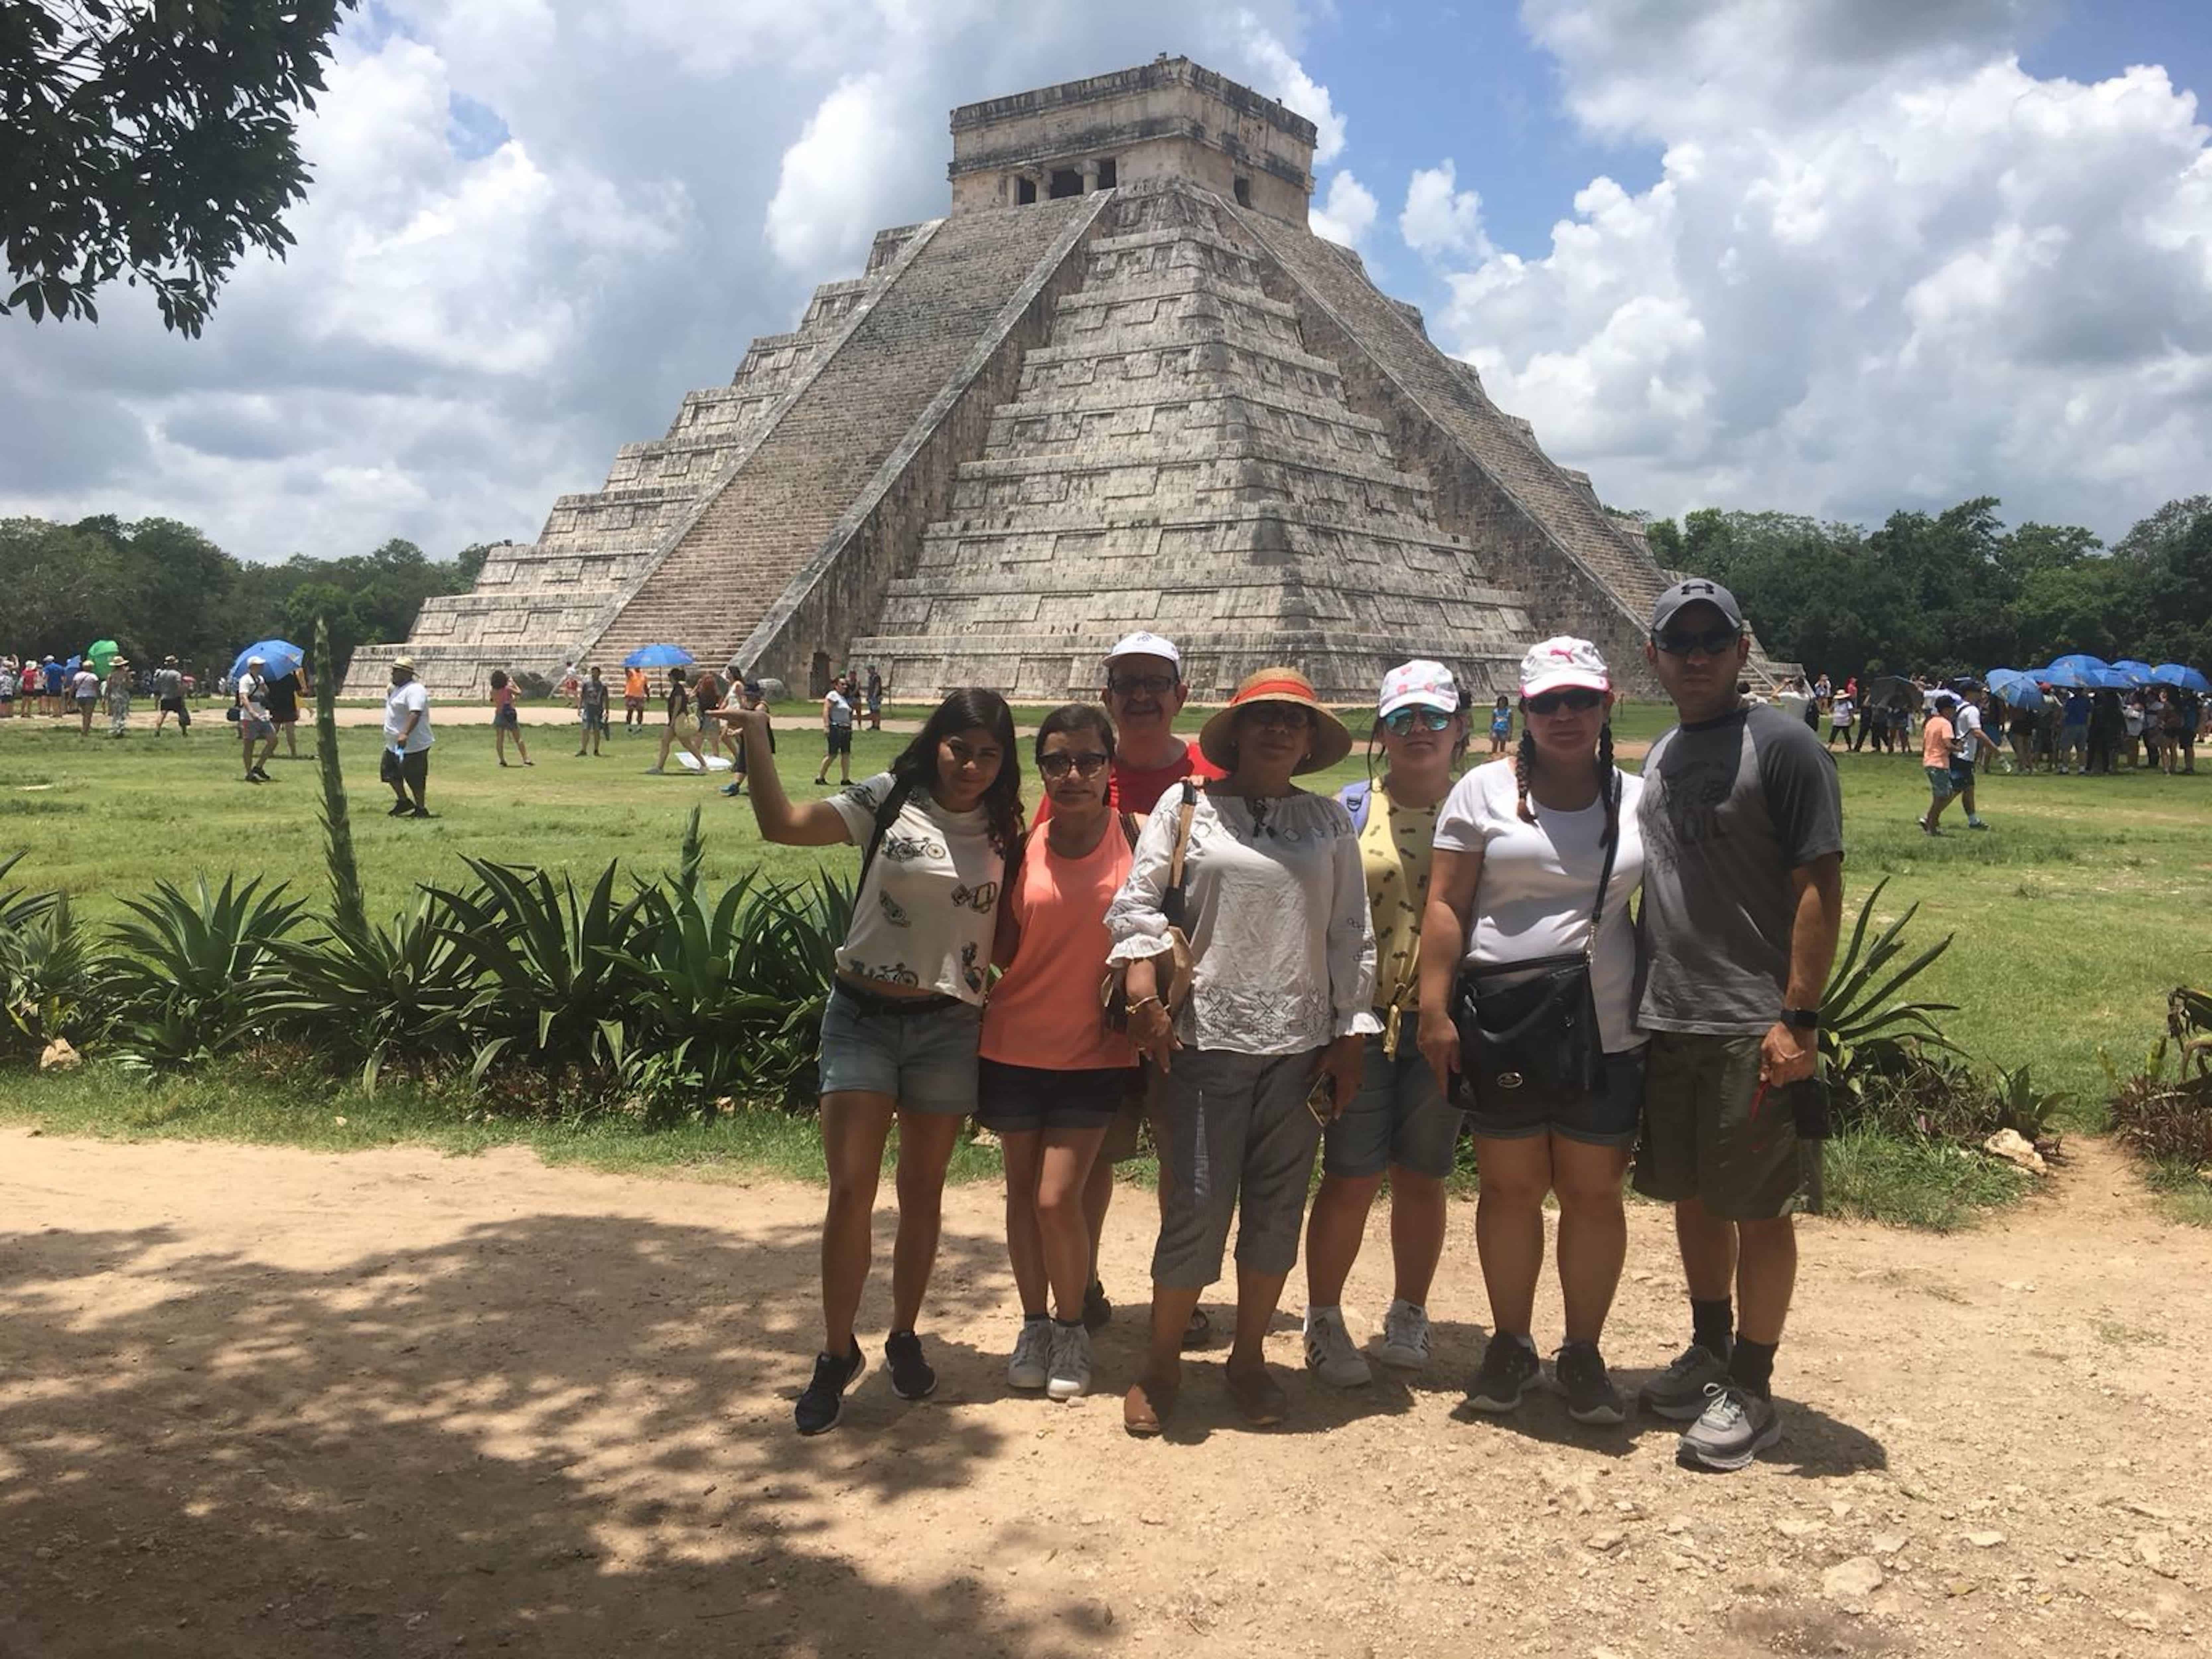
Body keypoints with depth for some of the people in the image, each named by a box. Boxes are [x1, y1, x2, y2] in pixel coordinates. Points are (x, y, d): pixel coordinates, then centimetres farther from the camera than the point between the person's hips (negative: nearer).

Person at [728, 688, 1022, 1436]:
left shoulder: (1003, 832, 5)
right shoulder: (889, 800, -4)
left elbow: (1008, 935, 9)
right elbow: (782, 823, -13)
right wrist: (756, 739, -21)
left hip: (947, 1029, 2)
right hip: (863, 1017, -2)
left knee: (922, 1192, 12)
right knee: (850, 1191, -4)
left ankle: (905, 1338, 29)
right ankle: (837, 1354, 11)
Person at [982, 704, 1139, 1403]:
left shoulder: (1135, 837, -7)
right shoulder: (1023, 846, -2)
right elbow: (1002, 952, -2)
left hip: (1094, 1052, -2)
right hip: (1014, 1046, 2)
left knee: (1058, 1201, -6)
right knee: (1023, 1192, 12)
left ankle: (1072, 1331, 17)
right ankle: (1034, 1325, 31)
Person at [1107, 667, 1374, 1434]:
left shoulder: (1330, 821, 10)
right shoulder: (1187, 808, 3)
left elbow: (1351, 936, 9)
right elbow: (1138, 902, -1)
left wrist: (1350, 1036, 6)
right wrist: (1143, 987, -14)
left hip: (1300, 1044, 3)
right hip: (1206, 1037, -3)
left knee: (1278, 1207, 9)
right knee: (1196, 1206, -2)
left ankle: (1249, 1357, 25)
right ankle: (1162, 1363, 15)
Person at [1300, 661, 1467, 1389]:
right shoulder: (1350, 809, 4)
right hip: (1361, 1019, -1)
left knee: (1421, 1178, 11)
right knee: (1351, 1179, 0)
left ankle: (1407, 1317, 28)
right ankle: (1324, 1322, 16)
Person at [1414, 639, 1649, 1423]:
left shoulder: (1638, 800, 6)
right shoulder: (1487, 790, 1)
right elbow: (1447, 907, -1)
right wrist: (1435, 1009, -8)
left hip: (1607, 1034, 1)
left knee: (1595, 1192, 7)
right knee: (1511, 1187, 8)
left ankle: (1583, 1352, 22)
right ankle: (1512, 1343, 24)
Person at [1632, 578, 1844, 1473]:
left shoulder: (1783, 748, -10)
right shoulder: (1658, 758, 13)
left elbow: (1819, 888, -13)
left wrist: (1799, 1018, -18)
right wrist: (1635, 997, 13)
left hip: (1753, 1029, -7)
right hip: (1666, 1022, 7)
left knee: (1757, 1210, 3)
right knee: (1692, 1196, 17)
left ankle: (1751, 1391, 15)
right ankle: (1709, 1352, 34)